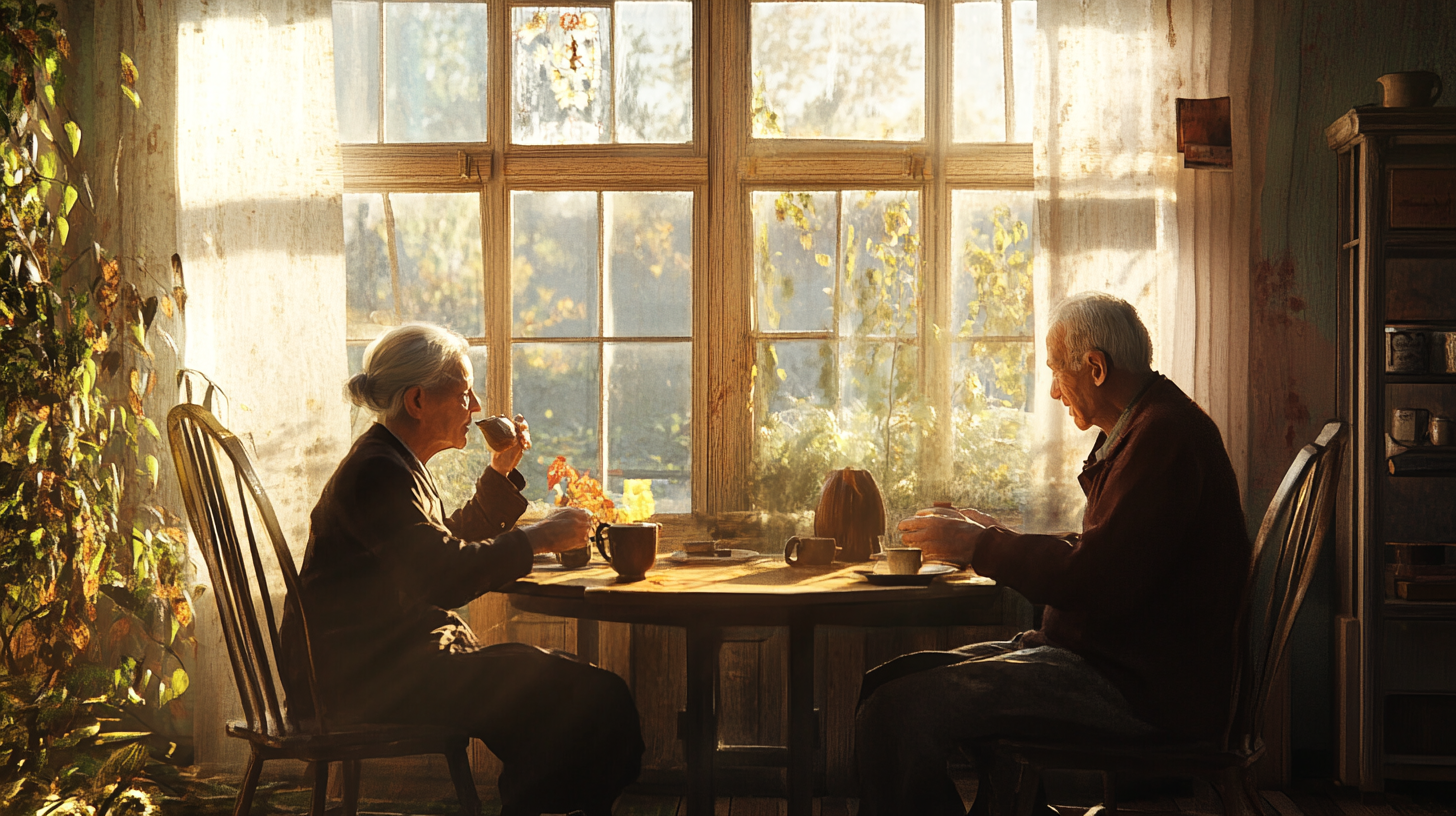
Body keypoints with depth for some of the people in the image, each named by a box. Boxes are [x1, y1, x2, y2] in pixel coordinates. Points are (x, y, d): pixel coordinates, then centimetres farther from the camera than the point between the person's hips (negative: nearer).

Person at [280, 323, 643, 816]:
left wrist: (501, 472, 19)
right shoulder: (378, 472, -16)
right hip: (365, 677, -11)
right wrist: (537, 538, -18)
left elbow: (452, 542, 28)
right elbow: (445, 578, -26)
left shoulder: (397, 463, 18)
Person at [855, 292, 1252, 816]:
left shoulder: (1165, 434, -16)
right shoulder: (1146, 426, 19)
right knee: (884, 683, 5)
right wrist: (997, 537, 21)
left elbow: (1096, 581, -23)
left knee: (894, 714, -22)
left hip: (1143, 689, -11)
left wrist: (980, 547, -10)